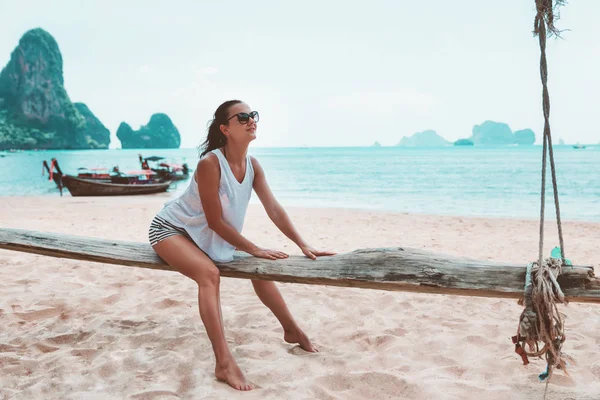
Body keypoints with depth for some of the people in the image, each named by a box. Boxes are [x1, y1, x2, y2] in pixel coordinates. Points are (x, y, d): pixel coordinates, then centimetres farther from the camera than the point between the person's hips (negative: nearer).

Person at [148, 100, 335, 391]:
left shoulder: (253, 166, -8)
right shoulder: (210, 163, -30)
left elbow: (274, 209, -6)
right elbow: (215, 221, -28)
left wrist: (303, 245, -10)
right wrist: (255, 250, -24)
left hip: (205, 234, 8)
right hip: (170, 228, -8)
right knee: (209, 272, -33)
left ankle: (291, 329, 20)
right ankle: (224, 363, -35)